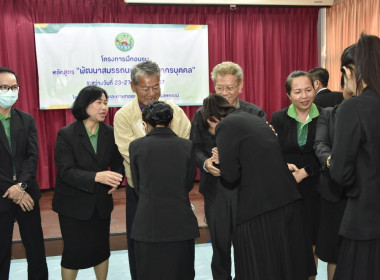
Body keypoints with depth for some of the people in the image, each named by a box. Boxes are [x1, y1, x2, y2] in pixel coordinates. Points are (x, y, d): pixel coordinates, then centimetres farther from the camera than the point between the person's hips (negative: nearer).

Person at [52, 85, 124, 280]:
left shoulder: (110, 133, -1)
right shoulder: (66, 134, -12)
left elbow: (118, 163, 5)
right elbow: (66, 171, -19)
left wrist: (116, 179, -19)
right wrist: (96, 177, -33)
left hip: (101, 202, 4)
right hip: (74, 204, -4)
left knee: (101, 248, 15)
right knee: (74, 251, 6)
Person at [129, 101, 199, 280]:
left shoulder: (136, 146, -4)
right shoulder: (187, 146, -1)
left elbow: (137, 187, 4)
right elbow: (189, 184, 7)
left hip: (148, 226, -1)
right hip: (180, 224, 1)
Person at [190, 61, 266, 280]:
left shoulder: (256, 114, 0)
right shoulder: (202, 114, 5)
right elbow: (195, 148, 5)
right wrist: (205, 163, -16)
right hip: (215, 190, 1)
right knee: (220, 244, 13)